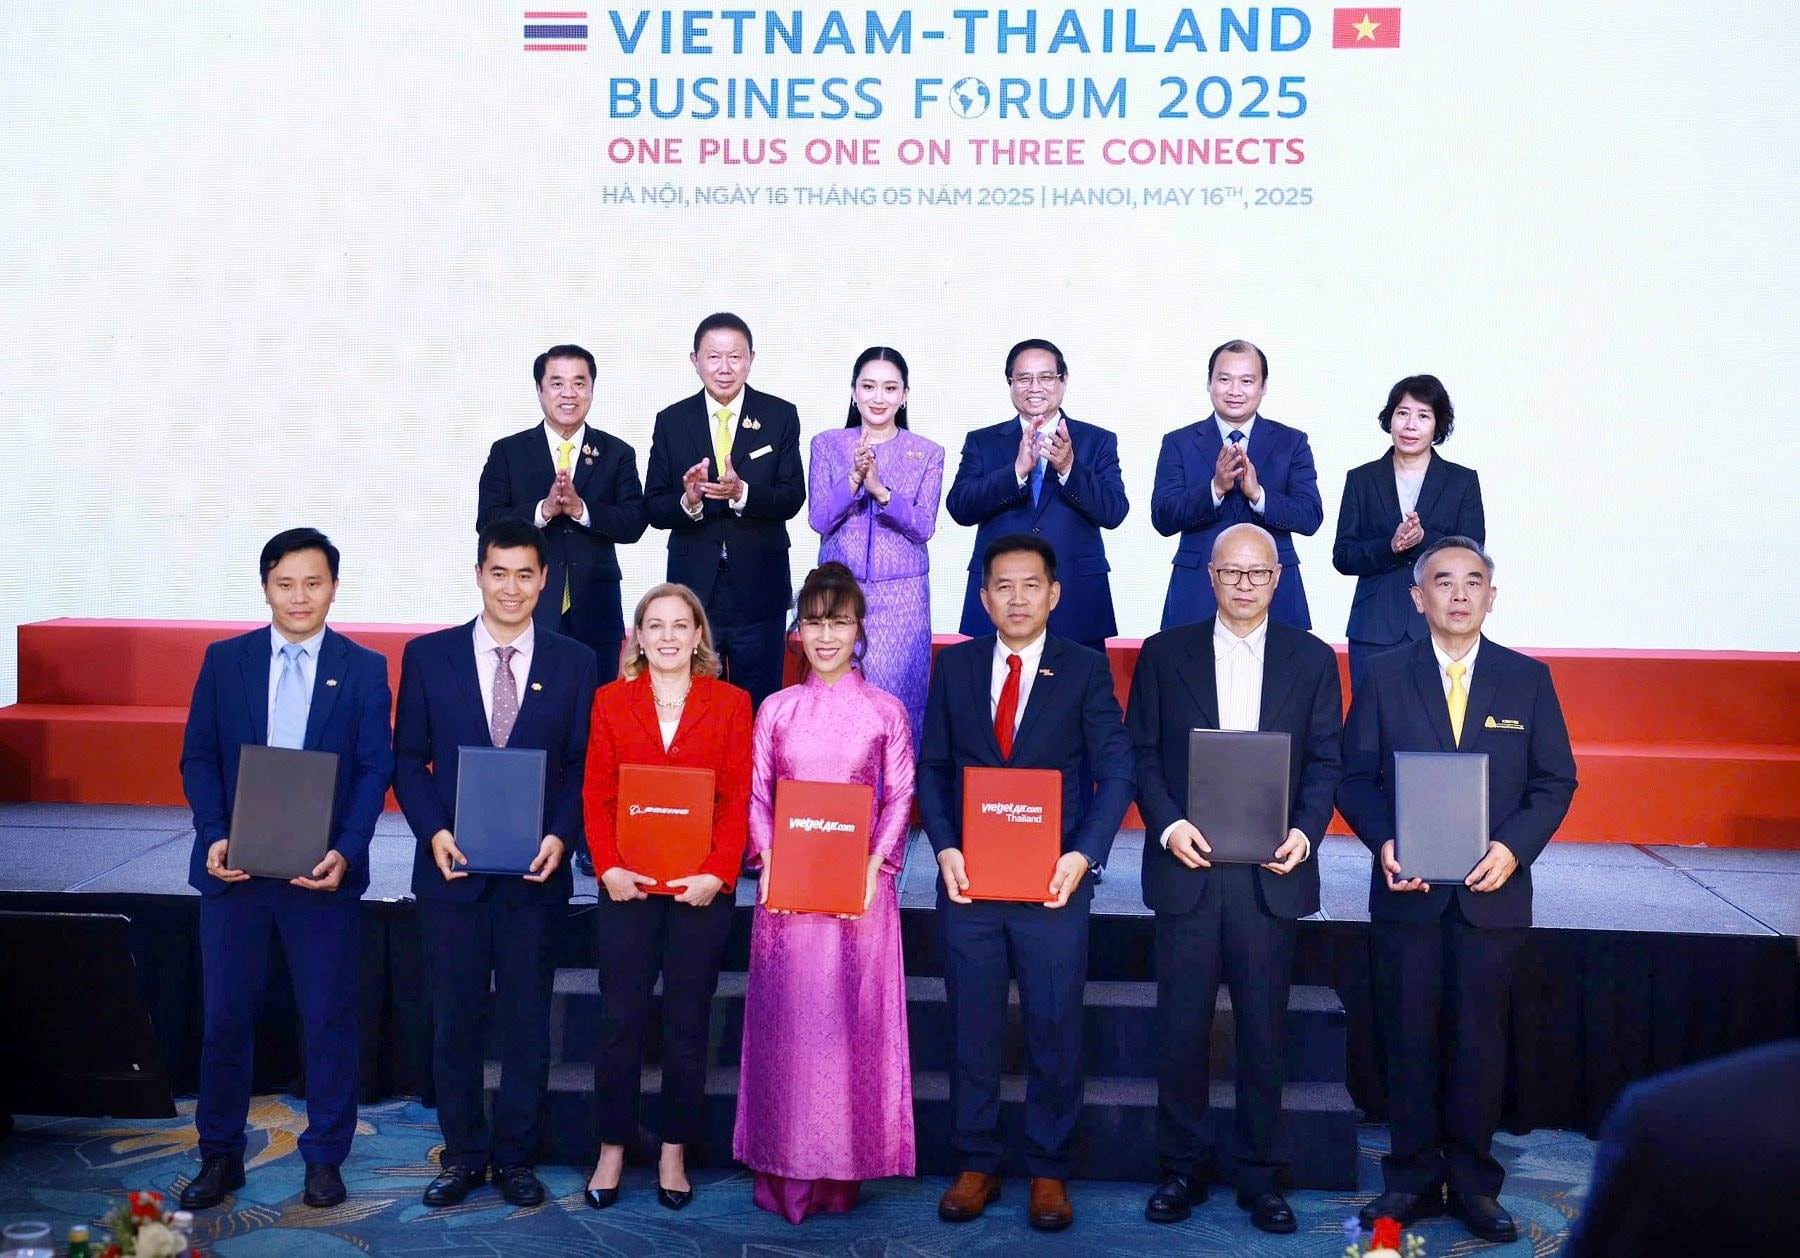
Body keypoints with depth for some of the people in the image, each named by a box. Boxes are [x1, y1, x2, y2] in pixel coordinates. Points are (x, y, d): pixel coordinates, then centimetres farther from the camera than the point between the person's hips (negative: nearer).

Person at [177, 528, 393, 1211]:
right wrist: (214, 837, -10)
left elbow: (375, 770, -2)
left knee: (328, 1020, 5)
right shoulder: (224, 660, 5)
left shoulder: (364, 668, 1)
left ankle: (324, 1158, 20)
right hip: (234, 869, 1)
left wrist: (345, 852, -15)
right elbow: (198, 757, 5)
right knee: (225, 1017, 8)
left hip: (324, 873, -1)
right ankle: (219, 1156, 23)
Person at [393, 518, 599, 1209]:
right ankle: (463, 1154, 22)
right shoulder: (428, 655, 3)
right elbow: (408, 759, 5)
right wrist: (434, 831, -9)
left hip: (535, 871, 0)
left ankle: (516, 1157, 21)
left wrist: (561, 835, -10)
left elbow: (582, 765, 4)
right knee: (454, 1020, 8)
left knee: (527, 1021, 7)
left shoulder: (575, 663, 2)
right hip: (452, 868, 0)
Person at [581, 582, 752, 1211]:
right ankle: (612, 1148, 17)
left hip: (701, 888, 0)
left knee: (688, 1024, 7)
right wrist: (609, 867, -10)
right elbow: (596, 795, 3)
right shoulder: (611, 700, 7)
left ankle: (674, 1152, 19)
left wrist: (718, 874, -12)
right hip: (627, 887, 1)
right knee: (620, 1020, 3)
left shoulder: (730, 703, 4)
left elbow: (738, 799, -1)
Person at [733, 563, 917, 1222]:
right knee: (785, 1017, 3)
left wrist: (876, 865, -10)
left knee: (849, 1017, 2)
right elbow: (755, 797, 8)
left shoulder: (885, 712, 4)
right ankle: (786, 1168, 13)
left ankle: (841, 1167, 13)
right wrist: (767, 860, -7)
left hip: (858, 884, -1)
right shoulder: (775, 710, 8)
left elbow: (900, 798, 3)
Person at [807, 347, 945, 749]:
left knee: (895, 695, -2)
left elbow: (924, 527, -5)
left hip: (901, 594, -1)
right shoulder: (827, 445, 7)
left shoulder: (927, 453, 5)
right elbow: (819, 520, -2)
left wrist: (880, 489, -19)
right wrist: (854, 478, -18)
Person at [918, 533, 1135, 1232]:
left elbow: (1115, 773, -4)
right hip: (969, 878, 2)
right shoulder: (955, 665, 7)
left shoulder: (1086, 669, 1)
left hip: (1053, 881, -2)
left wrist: (1083, 855, -17)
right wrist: (945, 848, -8)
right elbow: (932, 766, 6)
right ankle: (976, 1165, 22)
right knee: (972, 1028, 9)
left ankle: (1049, 1172, 20)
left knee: (1055, 1031, 6)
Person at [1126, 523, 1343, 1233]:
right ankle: (1182, 1168, 19)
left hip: (1271, 874, 0)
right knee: (1180, 1028, 4)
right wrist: (1167, 824, -11)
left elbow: (1326, 761, 6)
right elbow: (1142, 754, 4)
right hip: (1188, 868, 0)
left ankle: (1260, 1176, 20)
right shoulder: (1164, 654, 6)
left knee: (1264, 1032, 7)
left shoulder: (1312, 660, 8)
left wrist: (1305, 831, -10)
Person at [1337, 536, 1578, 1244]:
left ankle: (1473, 1183, 20)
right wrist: (1383, 841, -15)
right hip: (1408, 891, 0)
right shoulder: (1384, 677, 3)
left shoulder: (1528, 679, 5)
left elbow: (1555, 781, 4)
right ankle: (1413, 1179, 17)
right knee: (1409, 1038, 5)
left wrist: (1514, 846, -12)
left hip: (1493, 892, 0)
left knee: (1479, 1039, 7)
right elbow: (1355, 776, 2)